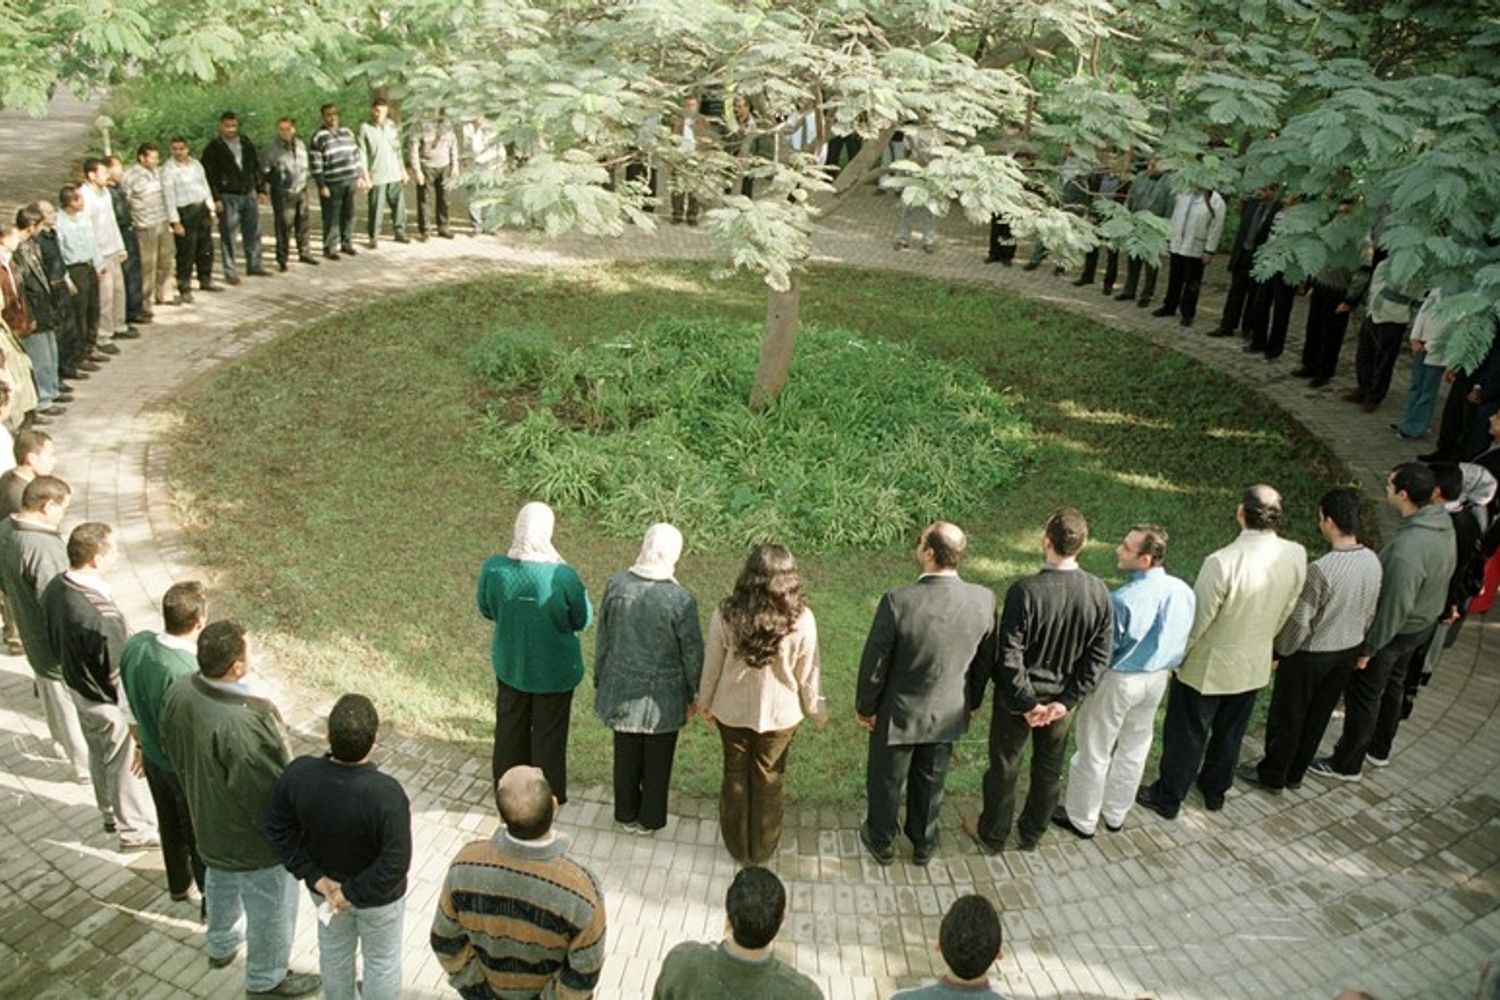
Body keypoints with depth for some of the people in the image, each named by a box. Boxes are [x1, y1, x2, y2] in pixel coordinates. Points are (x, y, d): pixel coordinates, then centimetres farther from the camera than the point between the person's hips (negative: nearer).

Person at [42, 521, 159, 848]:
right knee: (126, 763, 15)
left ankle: (111, 813, 51)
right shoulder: (100, 615, -38)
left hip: (78, 688, 8)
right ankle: (135, 829, 35)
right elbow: (122, 674, -28)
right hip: (110, 702, -8)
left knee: (99, 754, 28)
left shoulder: (55, 588, -12)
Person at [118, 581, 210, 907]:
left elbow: (129, 709, 0)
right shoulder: (187, 674, -39)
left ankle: (179, 884, 53)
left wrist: (144, 745, 17)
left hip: (153, 759, 7)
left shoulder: (135, 646, -17)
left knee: (170, 824, 30)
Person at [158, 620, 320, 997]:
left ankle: (222, 945, 60)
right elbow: (266, 794, -30)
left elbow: (174, 749, 3)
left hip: (208, 823, 8)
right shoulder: (240, 725, -42)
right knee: (269, 908, 18)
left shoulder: (179, 691, -17)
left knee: (221, 885, 35)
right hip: (253, 838, -8)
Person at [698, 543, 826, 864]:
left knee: (735, 778, 21)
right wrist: (817, 712, 7)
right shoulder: (801, 620, -22)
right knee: (768, 781, 20)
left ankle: (738, 848, 38)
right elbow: (808, 673, -10)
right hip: (780, 714, 0)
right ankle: (761, 850, 37)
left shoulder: (726, 614, -20)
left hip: (732, 711, 1)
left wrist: (705, 701, 11)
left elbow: (712, 663, -7)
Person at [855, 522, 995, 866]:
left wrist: (864, 707, -2)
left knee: (886, 782, 22)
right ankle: (923, 844, 46)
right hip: (948, 715, 3)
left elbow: (874, 664, -20)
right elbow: (985, 659, -3)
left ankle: (881, 843, 44)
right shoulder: (983, 600, -19)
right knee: (930, 783, 26)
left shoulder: (898, 602, -31)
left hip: (898, 715, -3)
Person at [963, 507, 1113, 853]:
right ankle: (1031, 835, 41)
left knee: (1004, 769, 17)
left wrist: (1028, 702, -14)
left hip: (1019, 697, -4)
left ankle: (992, 836, 35)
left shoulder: (1025, 590, -27)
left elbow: (1009, 657, -25)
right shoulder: (1098, 591, -13)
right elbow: (1100, 656, -9)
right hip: (1062, 699, 4)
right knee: (1048, 771, 23)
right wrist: (1066, 701, -8)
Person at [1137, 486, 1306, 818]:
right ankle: (1215, 790, 46)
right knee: (1230, 732, 26)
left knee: (1186, 735, 15)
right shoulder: (1296, 556, -15)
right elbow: (1285, 612, 0)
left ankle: (1167, 798, 32)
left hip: (1208, 666, -5)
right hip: (1255, 666, 5)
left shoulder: (1222, 562, -33)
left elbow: (1197, 619, -22)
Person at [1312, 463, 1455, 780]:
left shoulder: (1407, 549, -40)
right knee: (1393, 685, 27)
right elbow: (1445, 573, 5)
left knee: (1364, 696, 11)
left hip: (1395, 632, -8)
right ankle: (1379, 749, 48)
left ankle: (1347, 764, 29)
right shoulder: (1444, 522, -12)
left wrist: (1368, 648, -17)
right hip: (1424, 623, 8)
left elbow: (1394, 606, -30)